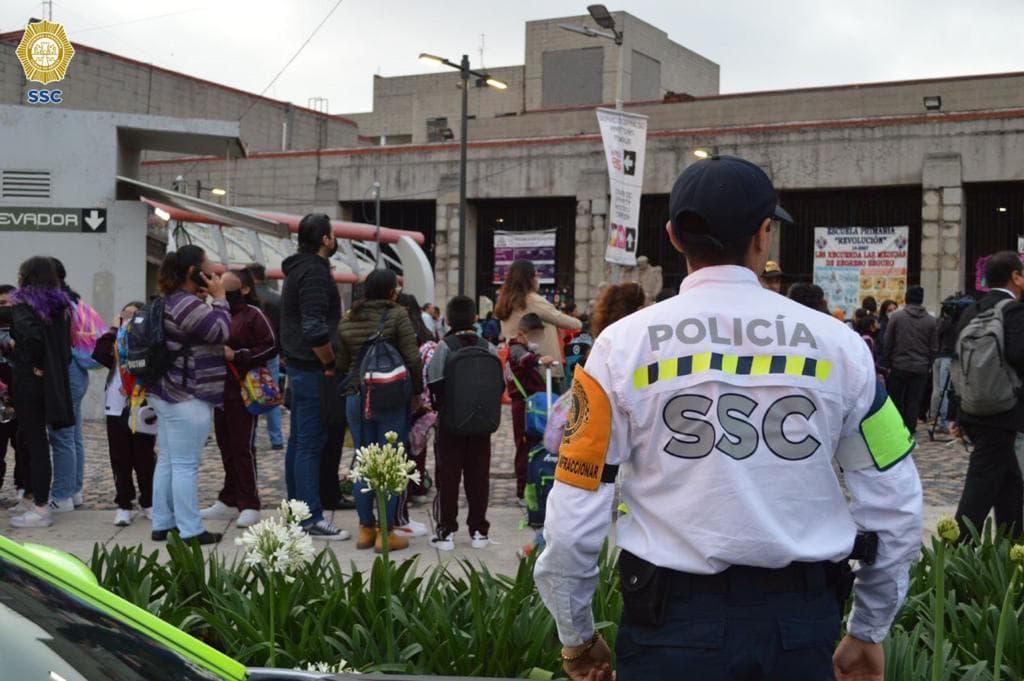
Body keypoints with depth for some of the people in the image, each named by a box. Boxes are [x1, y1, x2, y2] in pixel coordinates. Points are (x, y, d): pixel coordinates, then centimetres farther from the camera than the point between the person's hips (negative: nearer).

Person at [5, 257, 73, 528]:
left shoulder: (23, 304, -12)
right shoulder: (59, 304, 9)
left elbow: (31, 335, -28)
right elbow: (64, 343, 9)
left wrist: (34, 362, -14)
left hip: (29, 380, -7)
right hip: (54, 380, 7)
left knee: (35, 440, -2)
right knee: (28, 437, 20)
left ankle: (41, 508, 3)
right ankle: (31, 497, 28)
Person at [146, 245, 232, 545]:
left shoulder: (172, 302, 16)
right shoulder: (187, 304, -18)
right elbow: (221, 331, -17)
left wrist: (210, 299, 12)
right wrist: (219, 298, -7)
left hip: (167, 394, 11)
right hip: (187, 398, -11)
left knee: (167, 461, 13)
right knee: (186, 465, -6)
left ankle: (163, 524, 20)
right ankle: (191, 530, -1)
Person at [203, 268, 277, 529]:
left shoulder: (253, 314, -6)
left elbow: (271, 348, -12)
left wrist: (236, 355, -17)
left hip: (244, 394, -7)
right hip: (221, 392, 7)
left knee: (243, 448, -5)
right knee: (226, 447, 12)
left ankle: (249, 505, 1)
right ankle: (228, 502, 21)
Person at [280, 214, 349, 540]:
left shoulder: (299, 268, 16)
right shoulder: (314, 272, -17)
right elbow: (315, 329, -26)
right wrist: (332, 364, -15)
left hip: (298, 366, 10)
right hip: (313, 369, -10)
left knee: (298, 440, 14)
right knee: (311, 443, -8)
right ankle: (312, 518, -5)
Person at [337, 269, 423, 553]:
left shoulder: (347, 320, 7)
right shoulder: (397, 315, -8)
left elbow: (341, 364, 9)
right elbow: (412, 359, -12)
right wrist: (416, 393, -1)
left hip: (356, 398, 5)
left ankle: (366, 529, 19)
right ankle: (386, 534, 5)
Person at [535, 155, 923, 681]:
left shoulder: (623, 346, -8)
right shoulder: (838, 344, -3)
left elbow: (574, 515, -7)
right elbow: (895, 504, 3)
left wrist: (576, 636, 9)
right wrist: (869, 632, 17)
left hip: (674, 617, -2)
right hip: (803, 619, 2)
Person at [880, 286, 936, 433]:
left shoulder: (896, 316, -5)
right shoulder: (931, 320, 0)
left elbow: (887, 343, -3)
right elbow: (933, 347, 2)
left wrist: (886, 364, 4)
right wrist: (929, 365, 13)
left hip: (899, 366, -1)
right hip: (921, 368, 1)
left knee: (895, 399, 11)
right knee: (914, 402, 5)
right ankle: (909, 431, 5)